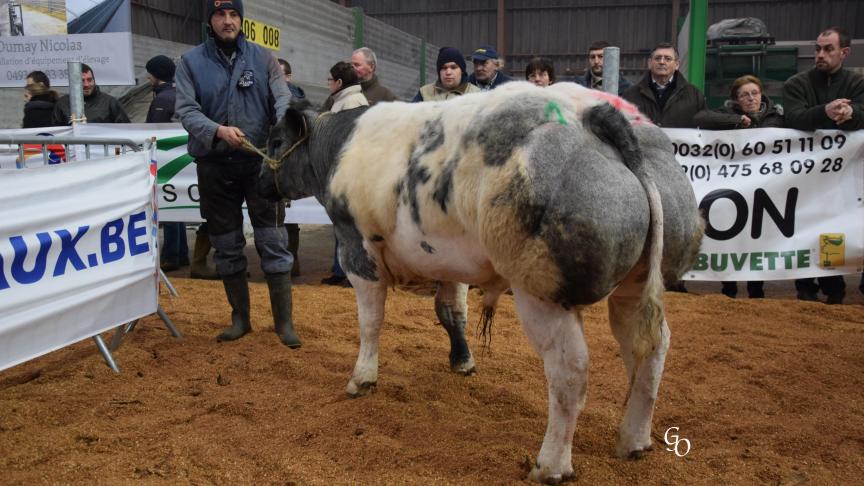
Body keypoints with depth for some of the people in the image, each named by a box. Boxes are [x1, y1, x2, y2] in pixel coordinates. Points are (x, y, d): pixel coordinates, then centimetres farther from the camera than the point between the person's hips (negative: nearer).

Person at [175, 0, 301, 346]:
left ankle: (284, 320, 11)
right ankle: (240, 318, 25)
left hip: (261, 162, -1)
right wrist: (218, 130, -23)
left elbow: (284, 100, -3)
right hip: (214, 165, 1)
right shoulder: (191, 61, 5)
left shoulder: (263, 58, 6)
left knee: (273, 242, 0)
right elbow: (186, 110, -4)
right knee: (226, 246, 10)